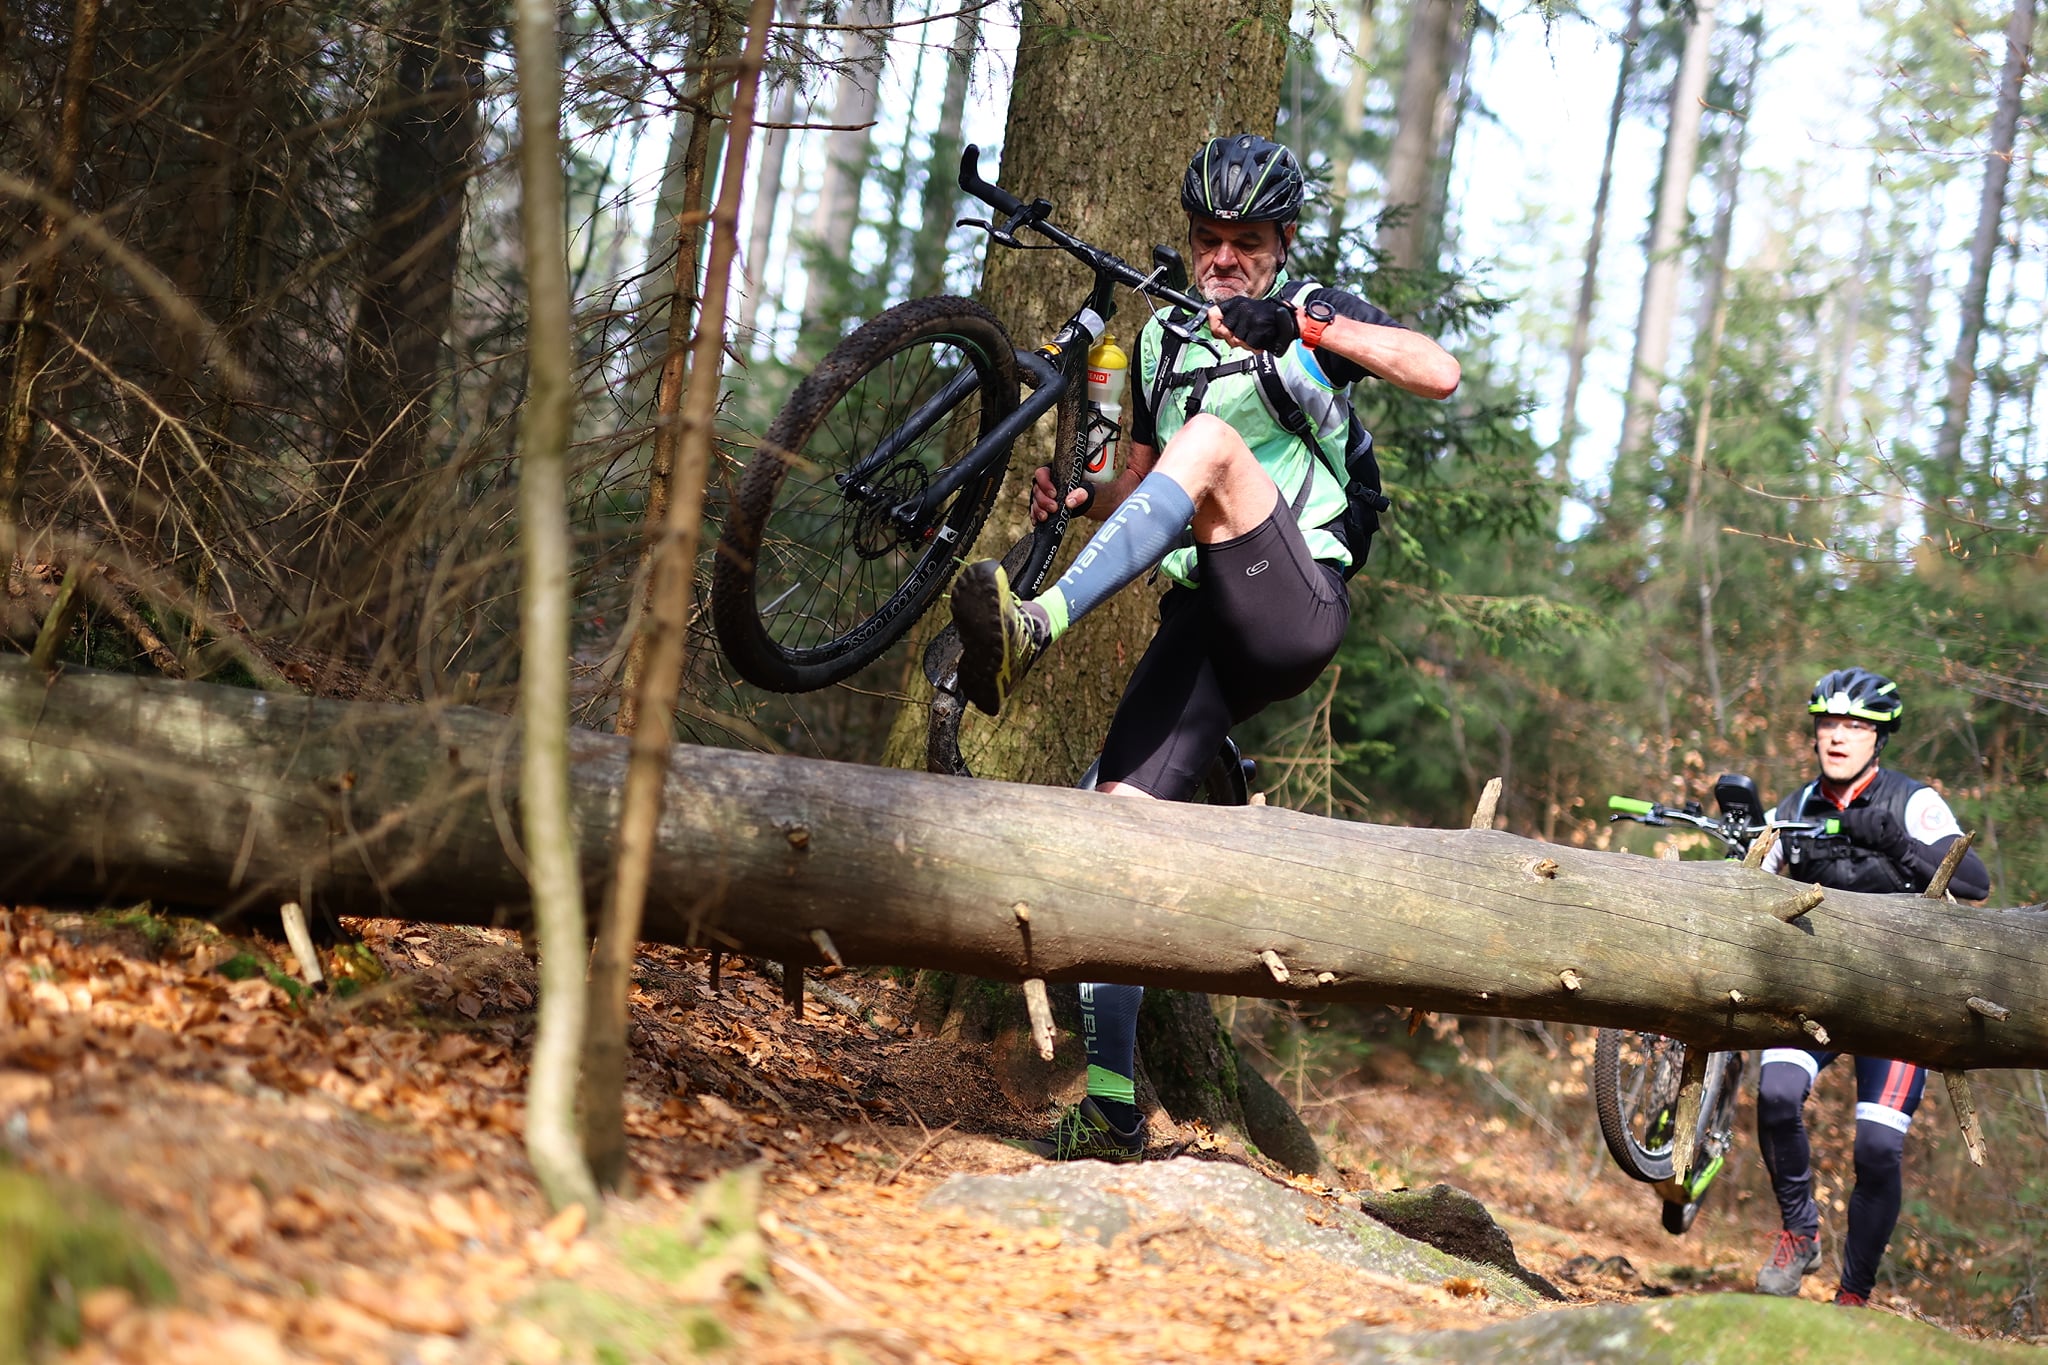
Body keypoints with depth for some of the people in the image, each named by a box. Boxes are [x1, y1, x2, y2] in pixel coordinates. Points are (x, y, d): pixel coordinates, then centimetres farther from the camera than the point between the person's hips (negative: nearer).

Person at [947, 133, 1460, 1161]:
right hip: (1201, 623, 5)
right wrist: (1079, 502, 5)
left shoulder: (1316, 313, 7)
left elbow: (1440, 374, -10)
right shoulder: (1162, 341, 22)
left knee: (1215, 441, -30)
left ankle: (1037, 627, -44)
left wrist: (1305, 326, -21)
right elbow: (1144, 480, 28)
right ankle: (1111, 1109, -10)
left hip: (1296, 612, -5)